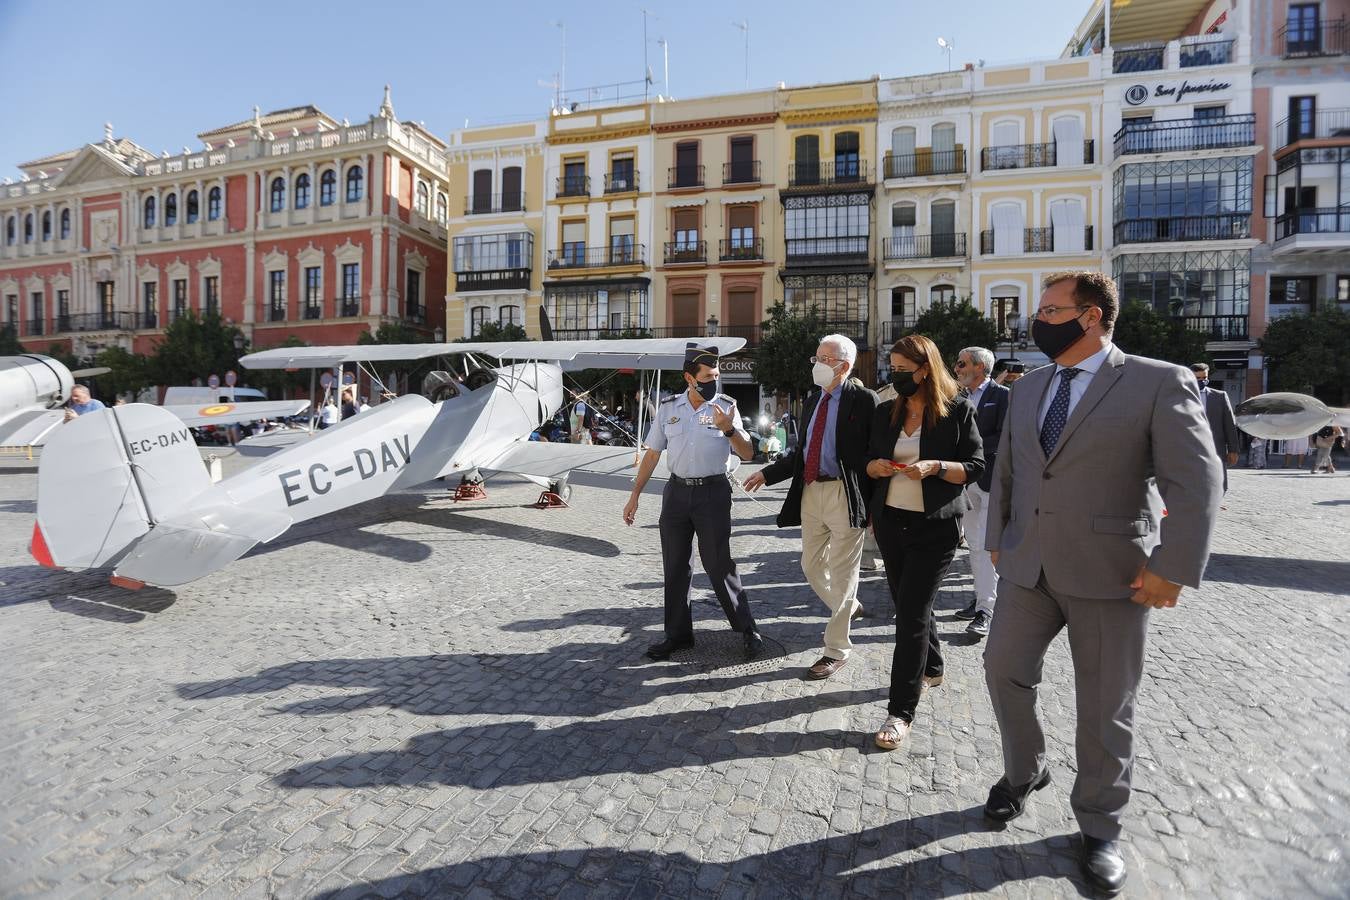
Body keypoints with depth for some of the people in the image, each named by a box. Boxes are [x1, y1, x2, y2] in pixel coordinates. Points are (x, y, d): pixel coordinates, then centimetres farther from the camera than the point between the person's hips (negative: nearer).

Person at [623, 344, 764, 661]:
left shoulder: (725, 406, -2)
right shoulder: (668, 408, 4)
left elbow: (746, 454, -4)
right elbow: (651, 454, 8)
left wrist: (729, 429, -22)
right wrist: (635, 496, 6)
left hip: (713, 492, -3)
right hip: (677, 491, 3)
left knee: (719, 566, -1)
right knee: (675, 567, 11)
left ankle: (748, 629, 17)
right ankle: (678, 633, 27)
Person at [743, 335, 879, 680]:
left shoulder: (863, 399, -9)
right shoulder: (813, 399, 12)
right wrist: (767, 473, 10)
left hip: (844, 495, -7)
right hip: (810, 492, 7)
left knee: (841, 574, 4)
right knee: (812, 567, 17)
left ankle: (836, 649, 19)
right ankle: (848, 606, 46)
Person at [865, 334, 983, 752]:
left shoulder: (957, 411, -6)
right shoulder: (885, 413, 8)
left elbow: (976, 466, -4)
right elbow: (869, 462, 14)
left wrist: (935, 467, -20)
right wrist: (876, 466, -8)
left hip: (936, 527, -5)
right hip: (891, 521, 5)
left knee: (912, 612, -7)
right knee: (908, 604, 16)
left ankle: (901, 711, 1)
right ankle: (931, 669, 42)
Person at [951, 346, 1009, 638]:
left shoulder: (1002, 395, -7)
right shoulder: (963, 399, 15)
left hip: (990, 480, -7)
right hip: (966, 479, 7)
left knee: (987, 546, -9)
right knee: (974, 544, 13)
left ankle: (985, 611, -5)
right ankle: (981, 598, 24)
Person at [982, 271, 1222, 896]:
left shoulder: (1160, 382, -8)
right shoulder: (1026, 389, 10)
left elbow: (1196, 480, -12)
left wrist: (1173, 566, -17)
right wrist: (997, 540, 13)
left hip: (1111, 571, -5)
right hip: (1028, 565, 5)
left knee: (1105, 705, 9)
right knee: (1004, 670, 11)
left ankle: (1099, 825, 31)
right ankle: (1024, 771, 38)